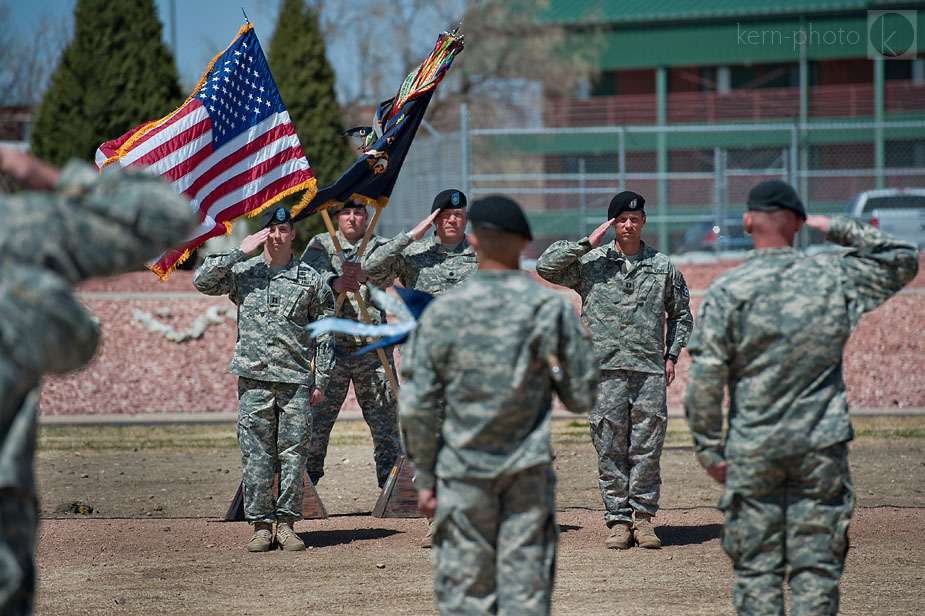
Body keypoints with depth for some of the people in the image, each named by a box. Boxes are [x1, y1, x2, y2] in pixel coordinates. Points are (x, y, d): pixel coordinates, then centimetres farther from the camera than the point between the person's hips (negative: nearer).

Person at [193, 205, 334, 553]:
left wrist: (321, 380, 2)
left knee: (293, 454, 0)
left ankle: (286, 523, 8)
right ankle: (261, 525, 5)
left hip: (296, 380, 0)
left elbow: (325, 333, 8)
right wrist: (239, 253, -8)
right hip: (254, 380, 0)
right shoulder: (242, 273, 8)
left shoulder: (310, 279, 7)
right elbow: (202, 282, -6)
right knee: (256, 455, 0)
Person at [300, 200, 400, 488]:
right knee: (317, 414, -3)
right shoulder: (321, 244, 10)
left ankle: (391, 476, 13)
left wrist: (364, 274, -34)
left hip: (373, 347, 1)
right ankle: (306, 478, 5)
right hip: (330, 344, -1)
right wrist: (334, 281, -31)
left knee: (385, 412, 4)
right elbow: (310, 270, -10)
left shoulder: (378, 246, 10)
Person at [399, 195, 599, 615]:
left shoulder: (442, 312, -4)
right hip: (529, 471, 0)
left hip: (462, 474, 0)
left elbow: (416, 407, -3)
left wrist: (424, 478, 6)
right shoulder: (552, 309, -4)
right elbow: (581, 399, 1)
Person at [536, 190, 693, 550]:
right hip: (605, 371, -1)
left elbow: (681, 314, 21)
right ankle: (619, 521, 5)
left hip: (650, 371, 1)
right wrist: (588, 244, -7)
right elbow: (546, 266, -6)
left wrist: (672, 355, 10)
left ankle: (643, 517, 8)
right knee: (610, 449, -1)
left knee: (647, 448, 0)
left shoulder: (663, 267, 12)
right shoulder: (589, 262, 7)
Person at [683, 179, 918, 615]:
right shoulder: (835, 279, 0)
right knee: (817, 567, 4)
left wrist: (709, 448, 0)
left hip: (753, 451, -1)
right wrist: (839, 231, 16)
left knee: (757, 568, 4)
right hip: (822, 447, 1)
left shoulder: (726, 291, -6)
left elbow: (705, 379, -9)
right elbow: (902, 260, 16)